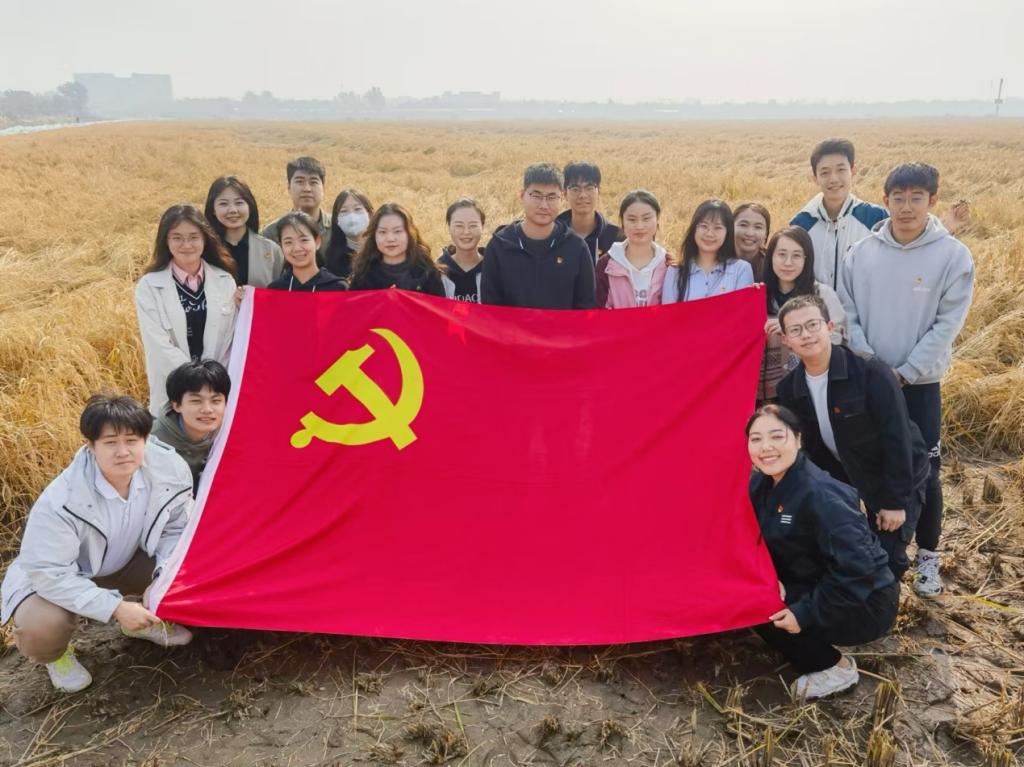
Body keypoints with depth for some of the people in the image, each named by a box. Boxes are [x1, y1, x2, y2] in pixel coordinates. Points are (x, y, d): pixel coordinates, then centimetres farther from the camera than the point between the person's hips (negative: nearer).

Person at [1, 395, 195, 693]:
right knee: (39, 628, -33)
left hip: (124, 565, 4)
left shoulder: (170, 470, -24)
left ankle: (147, 620, 17)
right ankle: (55, 655, 8)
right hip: (50, 580, -4)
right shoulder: (61, 501, -37)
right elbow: (50, 573, -31)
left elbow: (175, 530, -9)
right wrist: (115, 607, -35)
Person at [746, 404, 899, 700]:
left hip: (864, 604, -8)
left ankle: (836, 669, 1)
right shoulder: (760, 485, -3)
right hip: (819, 587, 8)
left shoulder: (819, 495, -29)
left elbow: (856, 568, -32)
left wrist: (806, 613, -27)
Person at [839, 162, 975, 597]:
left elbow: (947, 325, -9)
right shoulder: (862, 253, -1)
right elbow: (848, 314, 1)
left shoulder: (953, 256, -7)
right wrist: (867, 362, -11)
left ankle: (928, 556, 22)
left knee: (923, 472, 3)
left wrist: (904, 372, -13)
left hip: (919, 382, -2)